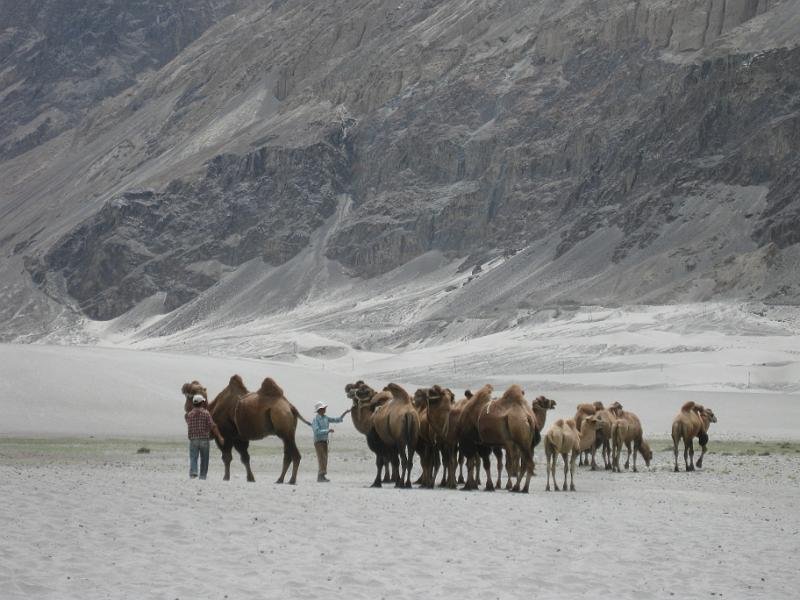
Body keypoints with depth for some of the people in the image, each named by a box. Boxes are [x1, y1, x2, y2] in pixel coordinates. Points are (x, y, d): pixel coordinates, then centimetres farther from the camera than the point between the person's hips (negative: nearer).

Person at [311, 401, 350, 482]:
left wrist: (345, 413, 5)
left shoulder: (326, 418, 8)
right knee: (322, 459, -12)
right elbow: (317, 431, -23)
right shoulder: (315, 420, -13)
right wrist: (328, 430, -24)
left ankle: (322, 476, 12)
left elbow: (337, 420, 13)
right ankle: (320, 476, -10)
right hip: (318, 441, -7)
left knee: (324, 459, 7)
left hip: (324, 441, 7)